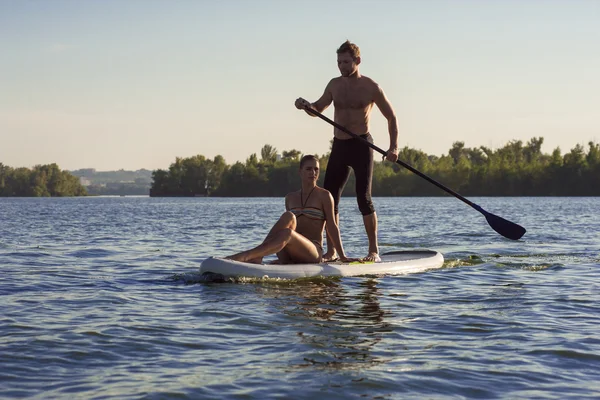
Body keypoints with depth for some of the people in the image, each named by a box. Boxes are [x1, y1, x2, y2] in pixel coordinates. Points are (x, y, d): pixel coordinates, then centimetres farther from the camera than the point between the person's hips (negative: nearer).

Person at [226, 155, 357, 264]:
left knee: (287, 233, -35)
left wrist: (343, 257, -2)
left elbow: (332, 226, 1)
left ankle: (246, 255, -48)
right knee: (288, 217, -25)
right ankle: (257, 256, -38)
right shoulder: (290, 198, 18)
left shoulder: (324, 196, 5)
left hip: (313, 253, -4)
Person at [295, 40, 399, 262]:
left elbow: (391, 117, 0)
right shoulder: (334, 85, 8)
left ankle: (374, 250, 0)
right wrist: (306, 106, 0)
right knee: (329, 198, 1)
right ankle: (331, 251, 8)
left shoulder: (370, 87, -6)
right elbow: (318, 108, 23)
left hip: (361, 145, -5)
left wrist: (393, 147, -11)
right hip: (339, 146, 5)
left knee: (364, 198, -9)